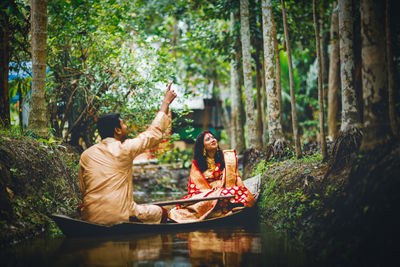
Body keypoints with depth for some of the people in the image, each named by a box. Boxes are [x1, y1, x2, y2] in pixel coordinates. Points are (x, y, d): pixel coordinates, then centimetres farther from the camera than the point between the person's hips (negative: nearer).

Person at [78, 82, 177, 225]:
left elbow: (82, 188, 12)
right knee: (161, 212, 16)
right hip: (119, 216, -6)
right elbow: (154, 133, 5)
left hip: (90, 218, 6)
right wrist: (166, 102, 17)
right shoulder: (124, 149, -6)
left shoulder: (85, 155, 7)